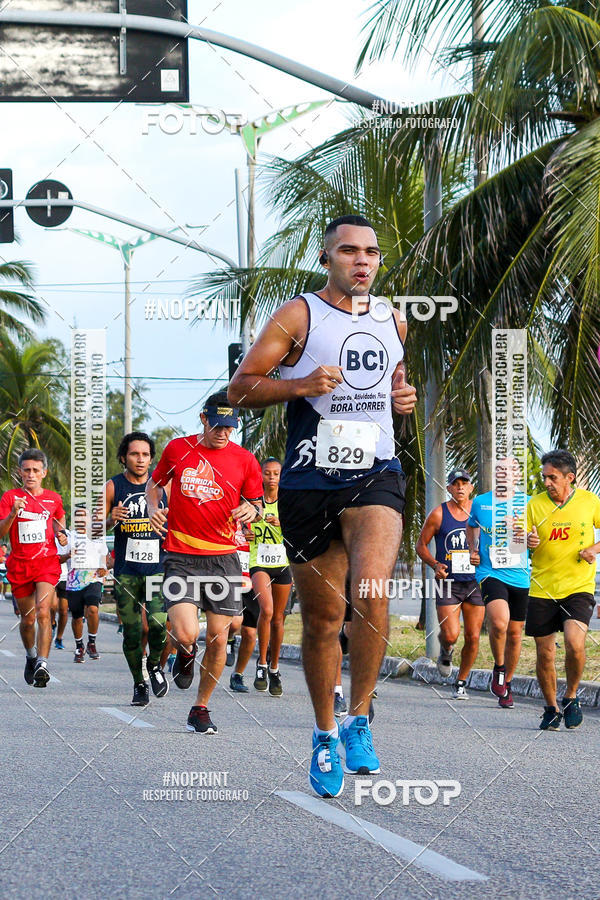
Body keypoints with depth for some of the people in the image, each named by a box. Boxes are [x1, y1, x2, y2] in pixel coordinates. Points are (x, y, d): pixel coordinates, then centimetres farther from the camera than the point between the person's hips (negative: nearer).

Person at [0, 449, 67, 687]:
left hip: (47, 562, 0)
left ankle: (42, 664, -26)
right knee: (28, 619, 9)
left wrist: (62, 534, 6)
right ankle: (31, 656, 37)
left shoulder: (54, 499, 7)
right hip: (19, 566, 0)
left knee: (43, 613, -18)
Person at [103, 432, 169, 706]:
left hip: (158, 568, 0)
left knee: (158, 622, -18)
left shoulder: (162, 485, 4)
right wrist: (111, 519, -16)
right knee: (132, 630, 2)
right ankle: (139, 684, 19)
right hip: (126, 571, 0)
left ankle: (155, 664, 12)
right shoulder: (113, 487, 1)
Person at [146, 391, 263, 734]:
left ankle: (201, 707, 20)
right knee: (186, 633, -18)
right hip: (181, 557, -1)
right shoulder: (178, 449, 3)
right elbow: (154, 483, 19)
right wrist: (154, 509, -2)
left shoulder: (245, 460, 3)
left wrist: (253, 509, -10)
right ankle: (186, 655, 20)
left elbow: (256, 502, 14)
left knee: (218, 639, 1)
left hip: (224, 558, 1)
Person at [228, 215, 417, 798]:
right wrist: (299, 385, -18)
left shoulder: (393, 322, 12)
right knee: (321, 618, 6)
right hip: (309, 482, -2)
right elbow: (240, 389, -3)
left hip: (375, 476, 2)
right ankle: (325, 734, 24)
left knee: (371, 593, -23)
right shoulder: (298, 316, -2)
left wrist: (404, 397, 8)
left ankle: (358, 718, -10)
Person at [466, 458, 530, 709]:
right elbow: (471, 526, 26)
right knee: (499, 622, -26)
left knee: (515, 633, 9)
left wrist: (527, 533, -15)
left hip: (520, 576, 2)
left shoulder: (527, 504, 3)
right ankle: (499, 668, 0)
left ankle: (506, 683, 29)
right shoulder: (480, 503, 5)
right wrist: (472, 550, 10)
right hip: (490, 573, -2)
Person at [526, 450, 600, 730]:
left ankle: (571, 696, 4)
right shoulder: (535, 504, 1)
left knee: (574, 644, -21)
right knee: (544, 654, 4)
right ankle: (551, 710, 23)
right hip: (542, 589, 2)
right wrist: (527, 543, -16)